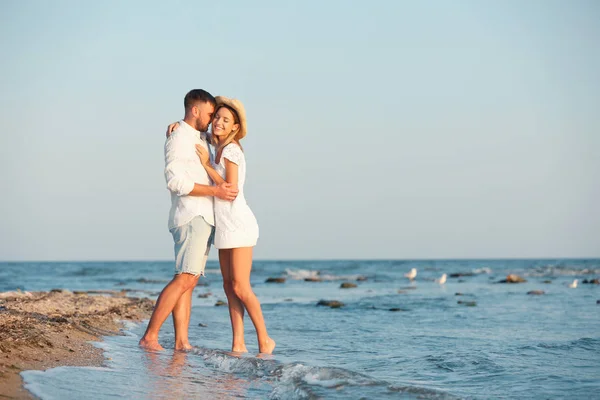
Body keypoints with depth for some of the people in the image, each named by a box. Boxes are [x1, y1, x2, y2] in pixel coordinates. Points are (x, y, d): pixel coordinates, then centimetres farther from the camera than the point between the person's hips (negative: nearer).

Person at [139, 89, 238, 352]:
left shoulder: (200, 139, 21)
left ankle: (181, 342, 0)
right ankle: (149, 337, -19)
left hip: (204, 219, 10)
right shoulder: (178, 139, -8)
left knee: (189, 282, 3)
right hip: (190, 217, -10)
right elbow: (176, 181, -19)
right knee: (183, 279, -18)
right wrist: (215, 190, -20)